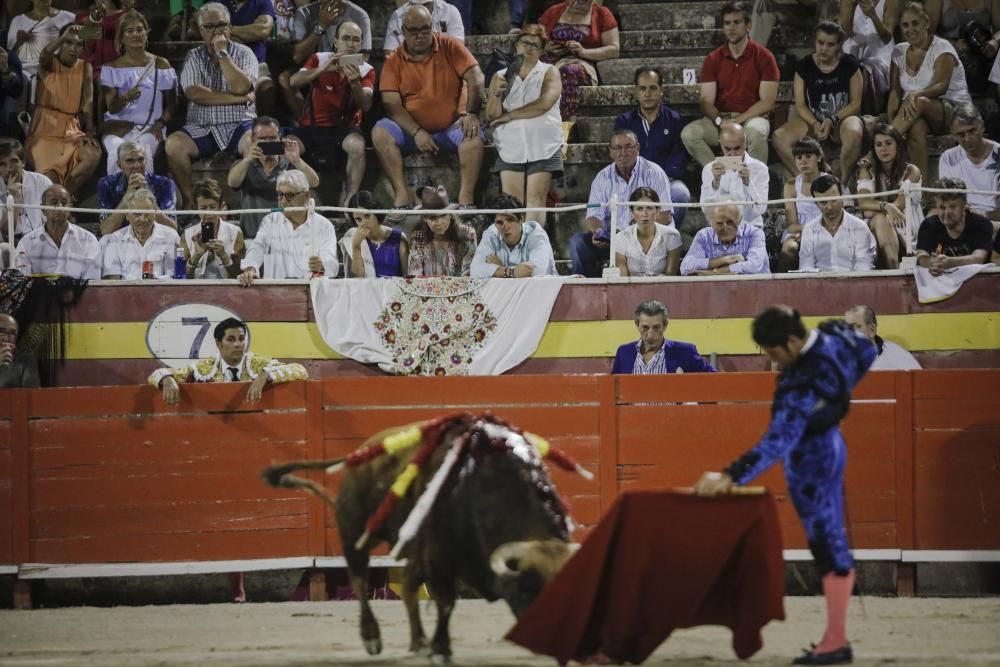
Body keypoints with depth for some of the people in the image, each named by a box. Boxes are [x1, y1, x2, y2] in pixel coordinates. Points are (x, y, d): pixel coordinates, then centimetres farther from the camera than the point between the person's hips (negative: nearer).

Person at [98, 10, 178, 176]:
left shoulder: (161, 65, 12)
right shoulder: (112, 68, 12)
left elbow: (171, 105, 10)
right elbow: (111, 107, 1)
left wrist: (160, 123, -10)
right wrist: (126, 98, -22)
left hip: (150, 127, 0)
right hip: (118, 126, 0)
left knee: (143, 150, -37)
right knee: (117, 151, -36)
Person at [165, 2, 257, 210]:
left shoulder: (243, 54, 7)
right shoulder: (193, 58, 10)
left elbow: (241, 87, -12)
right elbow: (194, 93, -8)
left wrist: (222, 53, -9)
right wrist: (238, 98, -10)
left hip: (238, 124, -1)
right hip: (202, 127, 1)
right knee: (173, 144, -29)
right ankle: (188, 201, -17)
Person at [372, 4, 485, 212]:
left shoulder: (451, 47, -1)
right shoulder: (394, 61, 0)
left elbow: (475, 78, -8)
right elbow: (392, 105, -8)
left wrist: (471, 114, -22)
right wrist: (416, 132, -21)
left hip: (452, 128, -1)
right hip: (412, 130, 1)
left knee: (473, 135, -33)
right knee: (380, 132, -26)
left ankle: (466, 199, -32)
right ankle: (402, 196, -28)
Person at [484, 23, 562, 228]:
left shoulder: (549, 73, 8)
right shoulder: (500, 76, 15)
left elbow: (544, 103, -10)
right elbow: (491, 116, 6)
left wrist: (509, 115, -5)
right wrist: (497, 94, -14)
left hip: (543, 148, -2)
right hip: (510, 148, 2)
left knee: (536, 199, -12)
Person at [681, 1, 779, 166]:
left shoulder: (764, 57, 0)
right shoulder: (713, 59, 8)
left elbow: (767, 102, -5)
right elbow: (706, 101, 2)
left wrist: (739, 120, -16)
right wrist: (719, 120, -19)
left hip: (751, 117, -3)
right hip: (720, 117, 3)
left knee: (756, 132, -39)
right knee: (689, 133, -26)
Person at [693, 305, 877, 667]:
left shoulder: (802, 386, -34)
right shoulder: (835, 335, -10)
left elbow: (777, 444, -35)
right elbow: (867, 353, 12)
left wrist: (729, 477, -34)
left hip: (810, 460, -10)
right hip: (829, 444, 10)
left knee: (827, 544, -2)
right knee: (831, 541, 16)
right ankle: (835, 635, 24)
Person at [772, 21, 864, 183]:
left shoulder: (849, 65, -2)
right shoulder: (805, 66, 3)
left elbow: (856, 103, -3)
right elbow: (800, 105, 1)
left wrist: (832, 121, -17)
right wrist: (815, 124, -19)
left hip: (843, 117, -2)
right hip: (813, 119, 2)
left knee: (854, 133, -41)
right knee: (779, 137, -27)